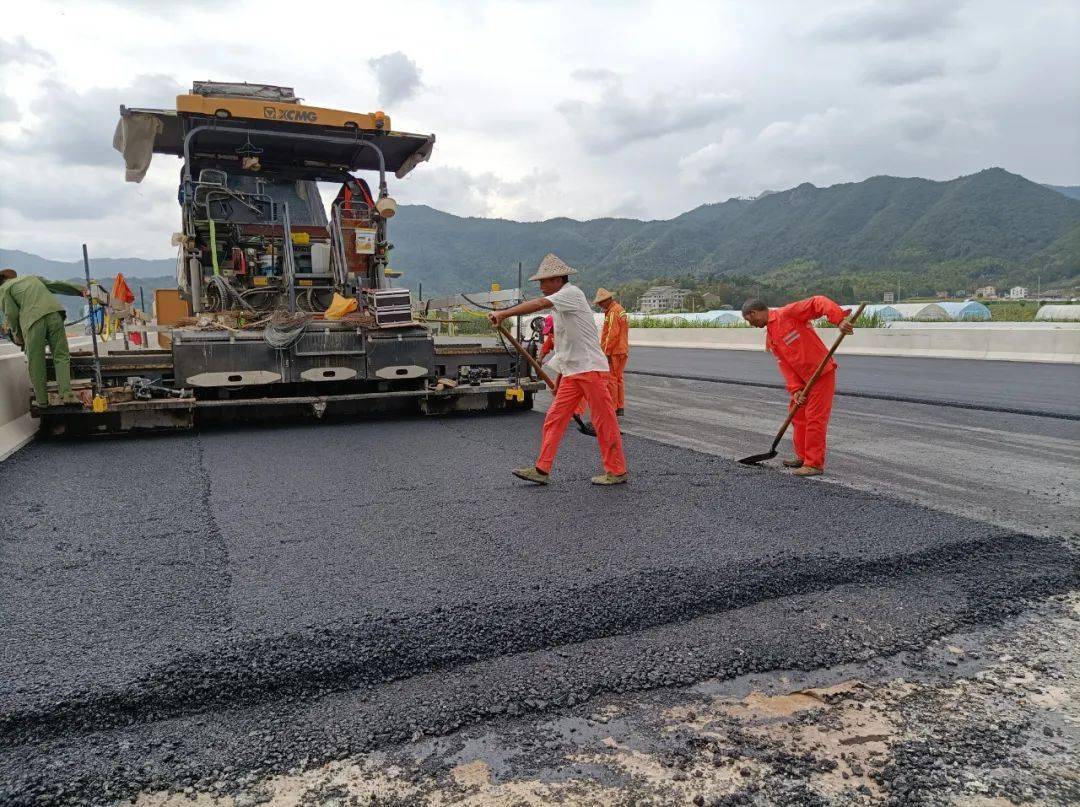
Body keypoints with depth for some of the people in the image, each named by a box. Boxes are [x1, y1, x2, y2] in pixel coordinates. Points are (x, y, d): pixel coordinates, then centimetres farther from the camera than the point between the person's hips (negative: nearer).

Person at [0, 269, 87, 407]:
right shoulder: (32, 277, 31)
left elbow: (11, 313, 8)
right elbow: (56, 284, 30)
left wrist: (16, 333, 22)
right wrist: (80, 290, 35)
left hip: (32, 320, -3)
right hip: (53, 313, 3)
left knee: (35, 363, 7)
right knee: (61, 356, 4)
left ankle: (42, 400, 11)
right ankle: (66, 394, -11)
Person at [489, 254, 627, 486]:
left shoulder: (572, 293, -11)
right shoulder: (559, 305, 18)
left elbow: (538, 304, -25)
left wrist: (503, 313, -26)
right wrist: (559, 376, 22)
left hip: (590, 369, -9)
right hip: (571, 373, 9)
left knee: (604, 422, -1)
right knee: (554, 419, 4)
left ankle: (616, 471, 9)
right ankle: (542, 470, 6)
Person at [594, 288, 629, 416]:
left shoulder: (613, 312, -15)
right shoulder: (620, 309, 16)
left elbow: (612, 334, -21)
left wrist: (607, 352, -18)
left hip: (614, 352, -10)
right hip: (622, 350, 10)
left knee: (611, 379, -5)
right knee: (618, 378, 15)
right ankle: (620, 407, 19)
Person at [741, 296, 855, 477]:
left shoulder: (788, 313, -13)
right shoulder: (770, 339, 11)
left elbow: (818, 303, -22)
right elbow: (784, 364, 5)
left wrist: (839, 320, -35)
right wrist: (796, 389, -6)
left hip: (822, 373, -9)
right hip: (803, 379, 9)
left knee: (814, 418, -6)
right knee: (798, 415, 17)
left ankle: (815, 464, 1)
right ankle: (803, 457, 31)